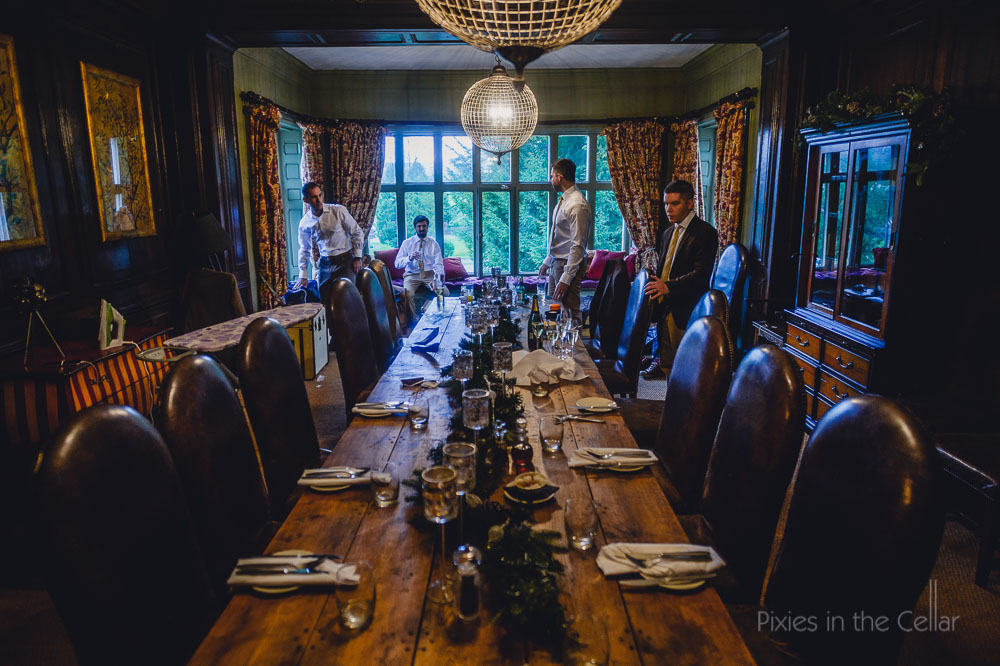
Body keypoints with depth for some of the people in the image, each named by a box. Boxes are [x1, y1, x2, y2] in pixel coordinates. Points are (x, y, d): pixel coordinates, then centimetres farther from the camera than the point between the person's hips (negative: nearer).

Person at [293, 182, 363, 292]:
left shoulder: (338, 211, -8)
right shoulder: (304, 223, 2)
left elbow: (357, 233, 0)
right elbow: (304, 250, 14)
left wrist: (357, 258, -4)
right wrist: (303, 275, 11)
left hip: (345, 262, -3)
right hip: (324, 264, 3)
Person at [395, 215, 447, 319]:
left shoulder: (434, 244, 9)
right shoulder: (407, 243, 9)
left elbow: (439, 265, -1)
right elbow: (397, 263, 0)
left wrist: (436, 280, -21)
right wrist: (410, 258, -21)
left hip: (430, 275, 1)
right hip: (412, 275, -1)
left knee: (444, 292, -28)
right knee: (408, 294, -33)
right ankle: (414, 321, -19)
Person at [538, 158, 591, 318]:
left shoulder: (577, 205, -20)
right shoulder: (563, 200, 12)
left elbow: (578, 246, -23)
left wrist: (566, 278, -25)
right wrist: (547, 262, 24)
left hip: (568, 265, -10)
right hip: (555, 263, 10)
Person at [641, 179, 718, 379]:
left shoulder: (705, 232, -9)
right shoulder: (668, 233, 17)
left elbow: (701, 273, -19)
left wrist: (668, 286, -29)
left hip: (685, 312, -8)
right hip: (664, 309, 8)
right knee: (667, 363, 15)